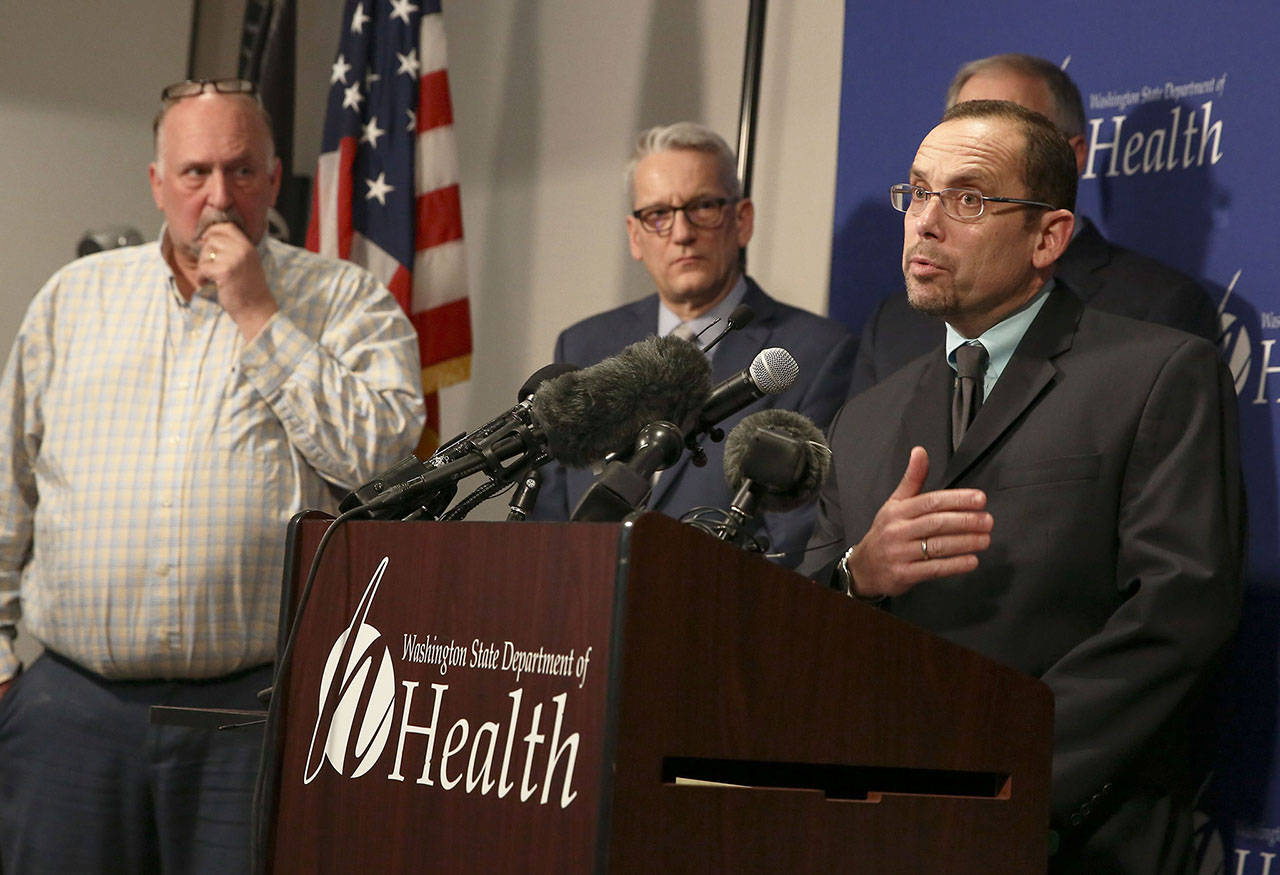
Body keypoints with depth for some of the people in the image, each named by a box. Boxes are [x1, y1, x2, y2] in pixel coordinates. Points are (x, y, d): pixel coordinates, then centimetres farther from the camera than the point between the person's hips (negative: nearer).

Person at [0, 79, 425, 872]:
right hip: (72, 704, 3)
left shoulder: (347, 303, 5)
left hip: (256, 710, -2)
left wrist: (258, 317, -9)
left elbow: (380, 453, -12)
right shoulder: (76, 296, 14)